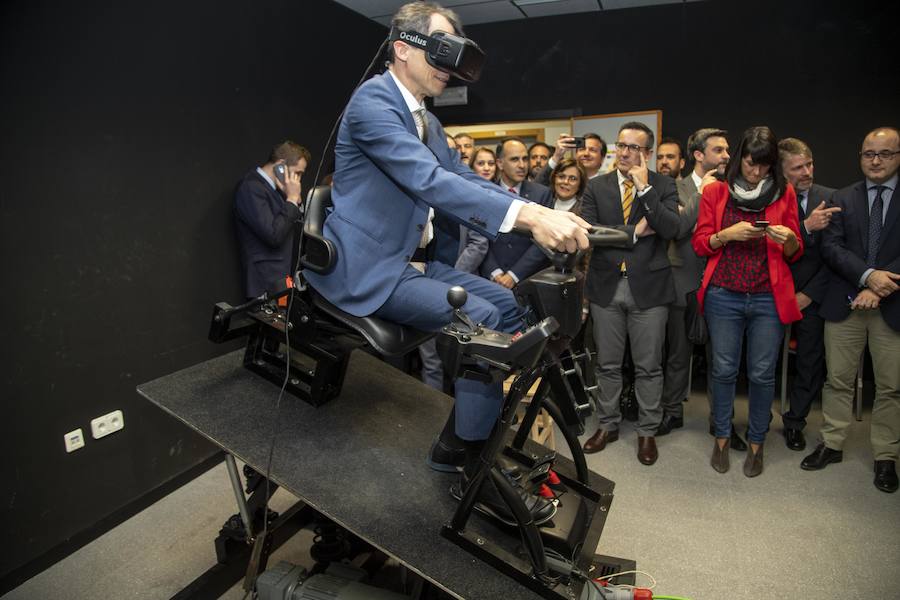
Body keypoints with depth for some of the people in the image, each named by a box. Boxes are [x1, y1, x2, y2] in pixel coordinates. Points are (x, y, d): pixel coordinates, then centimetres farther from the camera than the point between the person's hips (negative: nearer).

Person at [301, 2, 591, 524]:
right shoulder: (373, 99, -14)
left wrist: (545, 215, -7)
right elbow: (427, 181, -29)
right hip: (364, 266, -9)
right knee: (480, 318, -23)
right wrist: (527, 214, -38)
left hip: (404, 261, 9)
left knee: (507, 304, 2)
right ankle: (474, 471, -9)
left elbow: (465, 179, 9)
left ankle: (461, 437, 8)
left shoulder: (427, 122, 16)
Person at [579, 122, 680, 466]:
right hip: (606, 286, 2)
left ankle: (647, 432, 25)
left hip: (648, 286, -1)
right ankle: (608, 425, 30)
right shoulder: (596, 187, 4)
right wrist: (634, 231, -12)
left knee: (648, 366, 8)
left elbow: (670, 229, -14)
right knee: (607, 364, 13)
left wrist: (644, 189, -16)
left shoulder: (663, 186, 1)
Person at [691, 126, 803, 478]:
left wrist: (789, 240, -13)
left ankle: (756, 443, 21)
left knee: (762, 373, 4)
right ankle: (721, 438, 22)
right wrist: (728, 234, -15)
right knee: (724, 370, 5)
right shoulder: (715, 192, 5)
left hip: (769, 299, 1)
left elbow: (794, 253, 10)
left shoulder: (785, 194, 7)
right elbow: (700, 244, 3)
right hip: (723, 296, 0)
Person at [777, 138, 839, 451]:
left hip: (812, 296, 2)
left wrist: (809, 293, -8)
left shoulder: (830, 198, -2)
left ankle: (794, 422, 29)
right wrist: (807, 226, -27)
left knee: (811, 364, 9)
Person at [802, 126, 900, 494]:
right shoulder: (843, 198, 7)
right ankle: (832, 444, 22)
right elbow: (831, 247, -3)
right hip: (845, 304, 1)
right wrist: (868, 275, -17)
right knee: (838, 379, 9)